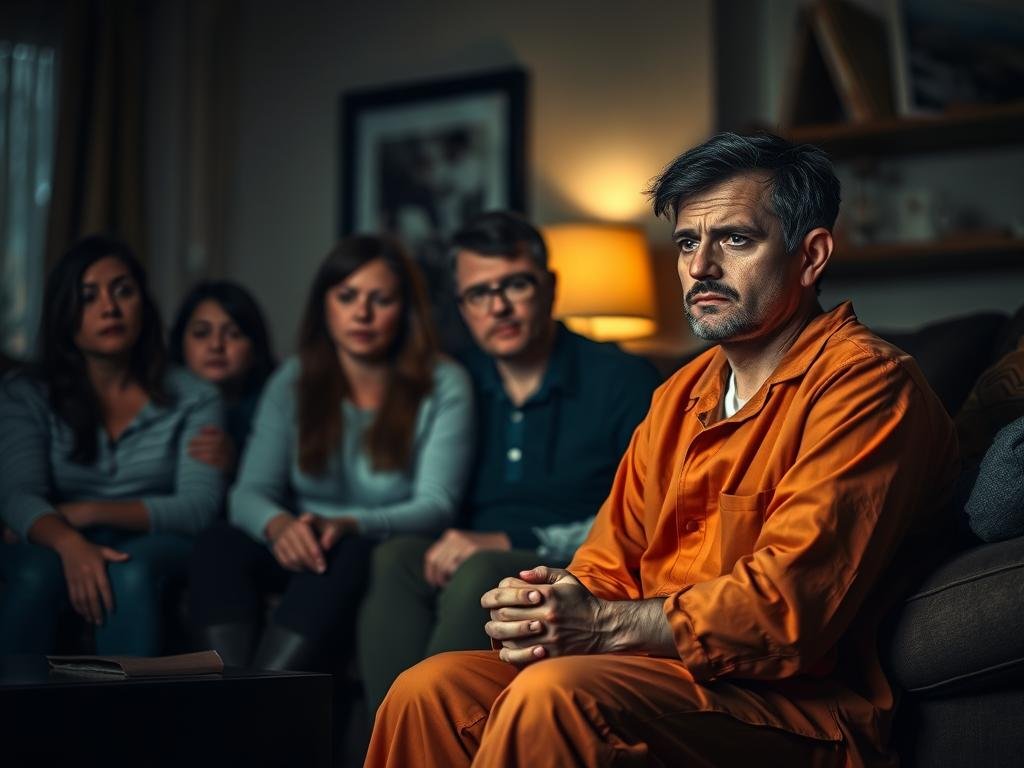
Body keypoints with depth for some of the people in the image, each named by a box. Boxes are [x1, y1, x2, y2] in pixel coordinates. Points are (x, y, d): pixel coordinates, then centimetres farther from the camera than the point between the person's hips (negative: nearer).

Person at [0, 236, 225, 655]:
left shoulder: (193, 398, 3)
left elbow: (199, 506, -8)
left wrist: (90, 512, -18)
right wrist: (70, 543, -34)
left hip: (154, 553, 0)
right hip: (56, 550, 1)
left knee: (131, 573, -36)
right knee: (36, 573, -34)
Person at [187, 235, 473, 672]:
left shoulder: (443, 387, -2)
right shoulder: (293, 383, 8)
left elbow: (436, 506, -12)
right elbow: (249, 493, -2)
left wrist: (348, 526, -32)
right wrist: (278, 525, -28)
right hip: (301, 560, 3)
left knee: (350, 555, -37)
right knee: (218, 546, -27)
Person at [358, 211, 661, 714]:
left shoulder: (622, 380, 2)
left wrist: (509, 543, -15)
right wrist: (445, 549, -9)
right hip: (473, 570, 4)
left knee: (482, 573, -34)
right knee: (395, 558, -28)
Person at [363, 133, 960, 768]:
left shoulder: (863, 382, -10)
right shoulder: (682, 395, 18)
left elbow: (790, 605, -20)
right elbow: (609, 566, 16)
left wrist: (605, 624, -18)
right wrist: (548, 607, -8)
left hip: (797, 706, -8)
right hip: (663, 673, 8)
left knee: (552, 694, -31)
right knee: (431, 690, -9)